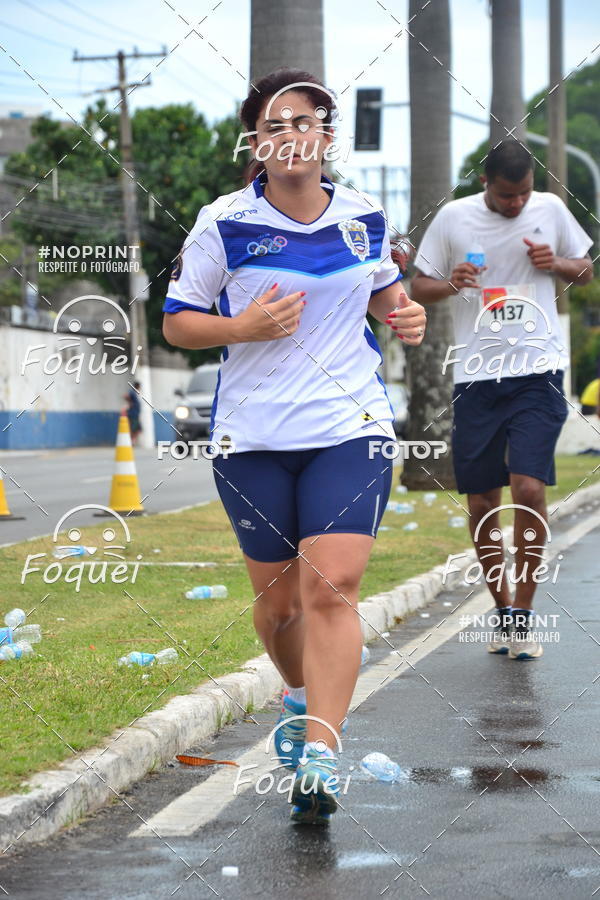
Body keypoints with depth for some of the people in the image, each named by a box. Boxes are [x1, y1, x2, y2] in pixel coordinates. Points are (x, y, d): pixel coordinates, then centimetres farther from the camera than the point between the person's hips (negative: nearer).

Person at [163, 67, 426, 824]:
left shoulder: (364, 217, 5)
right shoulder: (224, 224, -4)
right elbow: (177, 321, 2)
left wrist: (403, 311, 3)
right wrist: (243, 327, -16)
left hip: (350, 428, 0)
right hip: (253, 437, 0)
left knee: (331, 588, -15)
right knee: (277, 599, 9)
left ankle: (319, 756, -17)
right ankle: (299, 692, 41)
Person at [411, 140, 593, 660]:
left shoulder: (550, 209, 5)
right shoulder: (453, 217, 3)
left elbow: (586, 271, 18)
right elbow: (420, 288, 9)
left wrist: (556, 263, -4)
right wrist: (451, 284, -12)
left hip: (538, 371, -1)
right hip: (476, 376, 1)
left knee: (529, 489, -14)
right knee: (482, 504, 5)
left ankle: (524, 615, -2)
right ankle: (503, 611, 23)